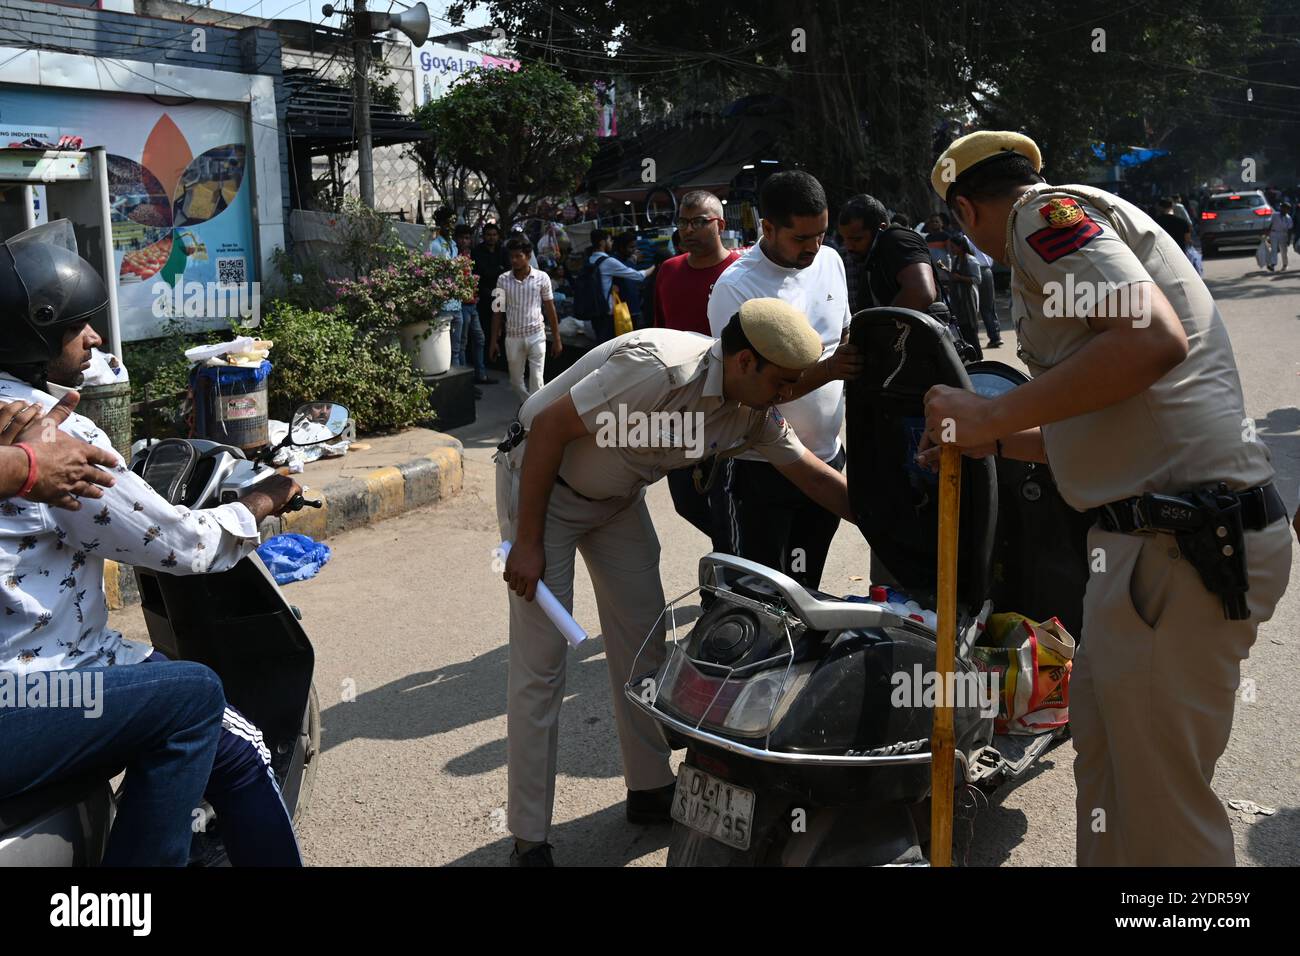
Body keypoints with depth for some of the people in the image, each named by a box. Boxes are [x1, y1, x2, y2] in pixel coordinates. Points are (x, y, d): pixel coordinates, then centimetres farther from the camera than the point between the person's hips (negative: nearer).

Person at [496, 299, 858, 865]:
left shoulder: (755, 413, -9)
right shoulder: (663, 369, -34)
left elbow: (818, 478, 2)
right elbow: (548, 427, -29)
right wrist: (528, 542, -24)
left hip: (618, 495, 8)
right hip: (541, 481, -7)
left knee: (644, 642, 8)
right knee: (540, 663, -8)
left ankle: (650, 792, 25)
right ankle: (529, 840, 1)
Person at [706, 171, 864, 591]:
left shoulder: (831, 261, 4)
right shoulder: (735, 288, -17)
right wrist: (828, 369, -31)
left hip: (827, 458, 6)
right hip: (761, 471, -6)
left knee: (806, 589, 17)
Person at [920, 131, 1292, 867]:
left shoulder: (1044, 212, -6)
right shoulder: (1092, 219, 23)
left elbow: (1152, 339, -25)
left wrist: (992, 415, -16)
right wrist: (994, 442, 35)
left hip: (1179, 549, -10)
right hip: (1166, 533, 10)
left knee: (1163, 803, 0)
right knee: (1102, 749, 22)